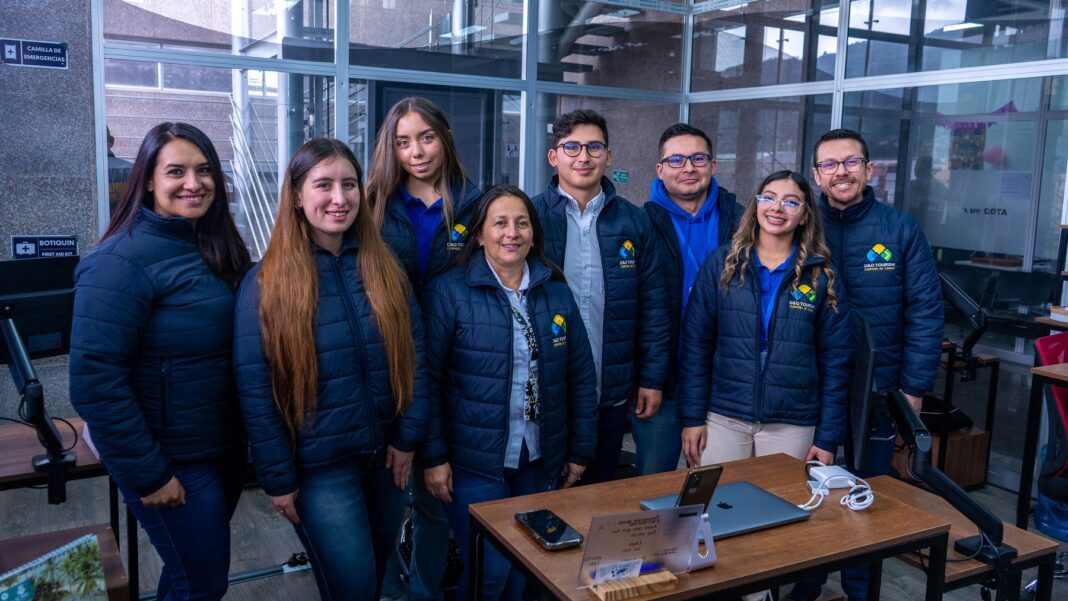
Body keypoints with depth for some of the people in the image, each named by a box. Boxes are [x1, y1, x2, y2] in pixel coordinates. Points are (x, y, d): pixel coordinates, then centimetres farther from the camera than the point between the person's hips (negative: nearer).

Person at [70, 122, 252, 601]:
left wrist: (248, 436, 6)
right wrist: (146, 473, -19)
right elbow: (95, 381, -22)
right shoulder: (122, 260, -19)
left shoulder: (217, 247, 4)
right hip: (171, 460, -7)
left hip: (226, 447, 7)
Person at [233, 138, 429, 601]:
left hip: (384, 455, 4)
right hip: (318, 466, -4)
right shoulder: (267, 282, -11)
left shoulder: (384, 268, 0)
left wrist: (408, 437, -3)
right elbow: (255, 389, -10)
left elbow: (413, 356, 2)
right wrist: (277, 477, -10)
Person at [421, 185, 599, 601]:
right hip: (475, 462, -4)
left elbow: (581, 378, 7)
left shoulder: (557, 294, 4)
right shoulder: (449, 293, -10)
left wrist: (581, 451, 7)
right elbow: (428, 380, -11)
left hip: (540, 462, 5)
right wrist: (434, 457, -12)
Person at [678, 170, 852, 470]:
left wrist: (828, 437, -1)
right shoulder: (722, 263, 1)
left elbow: (835, 359, 2)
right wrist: (692, 416, -5)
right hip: (723, 418, 0)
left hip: (792, 427, 0)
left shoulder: (821, 276, 1)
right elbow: (695, 343, 0)